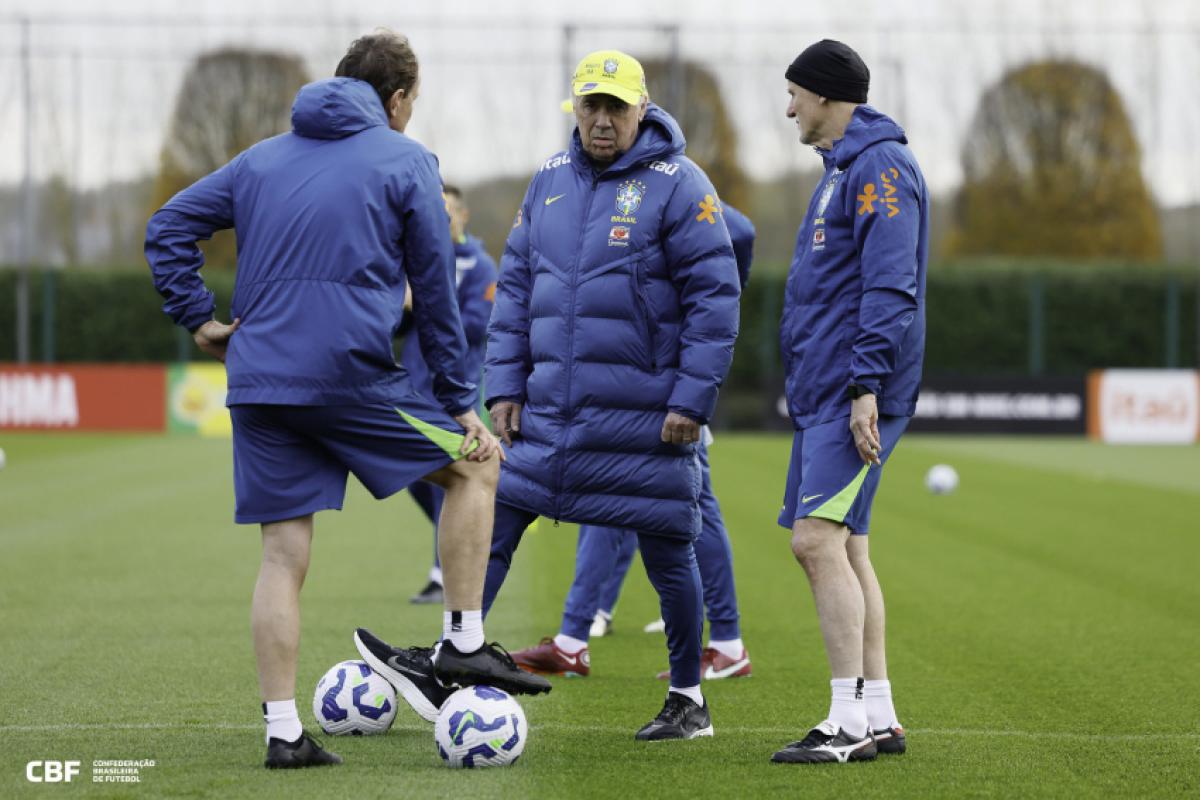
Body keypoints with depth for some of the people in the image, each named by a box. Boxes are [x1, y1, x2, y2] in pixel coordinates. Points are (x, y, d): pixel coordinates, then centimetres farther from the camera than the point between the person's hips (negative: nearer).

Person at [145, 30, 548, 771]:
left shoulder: (264, 159, 19)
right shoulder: (405, 162, 4)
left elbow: (169, 226, 14)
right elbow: (436, 293, 5)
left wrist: (197, 320, 14)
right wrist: (461, 402, 9)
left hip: (259, 381, 5)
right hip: (350, 374, -5)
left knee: (284, 555, 7)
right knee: (475, 462, 14)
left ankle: (283, 731, 2)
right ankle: (464, 644, 10)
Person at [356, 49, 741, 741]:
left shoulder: (677, 186, -8)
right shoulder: (552, 180, 9)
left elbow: (715, 299, -10)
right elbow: (516, 286, 14)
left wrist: (692, 400, -14)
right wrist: (505, 386, 7)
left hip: (645, 417, -5)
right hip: (552, 407, 5)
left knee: (667, 552, 3)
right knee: (493, 525, 0)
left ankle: (690, 702, 16)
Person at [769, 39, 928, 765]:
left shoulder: (880, 167, -11)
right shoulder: (845, 170, 20)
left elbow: (890, 286, -19)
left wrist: (866, 386, -24)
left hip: (853, 396, -10)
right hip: (822, 392, 10)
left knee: (818, 539, -16)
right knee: (840, 548, 10)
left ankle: (852, 720, -16)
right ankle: (877, 716, 14)